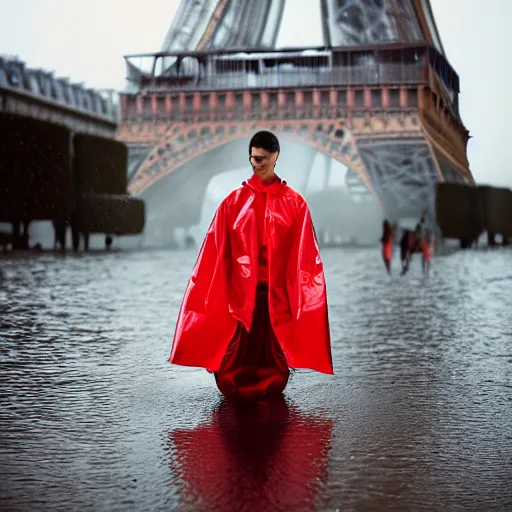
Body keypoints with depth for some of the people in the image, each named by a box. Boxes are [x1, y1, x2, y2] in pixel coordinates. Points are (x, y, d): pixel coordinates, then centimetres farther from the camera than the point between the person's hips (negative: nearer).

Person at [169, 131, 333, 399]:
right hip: (240, 292, 0)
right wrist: (208, 295, -1)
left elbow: (305, 256, 2)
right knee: (238, 352, 0)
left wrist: (301, 295, -3)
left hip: (278, 293, 0)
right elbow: (215, 253, 3)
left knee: (274, 351, 5)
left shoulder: (294, 203, 3)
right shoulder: (233, 202, 4)